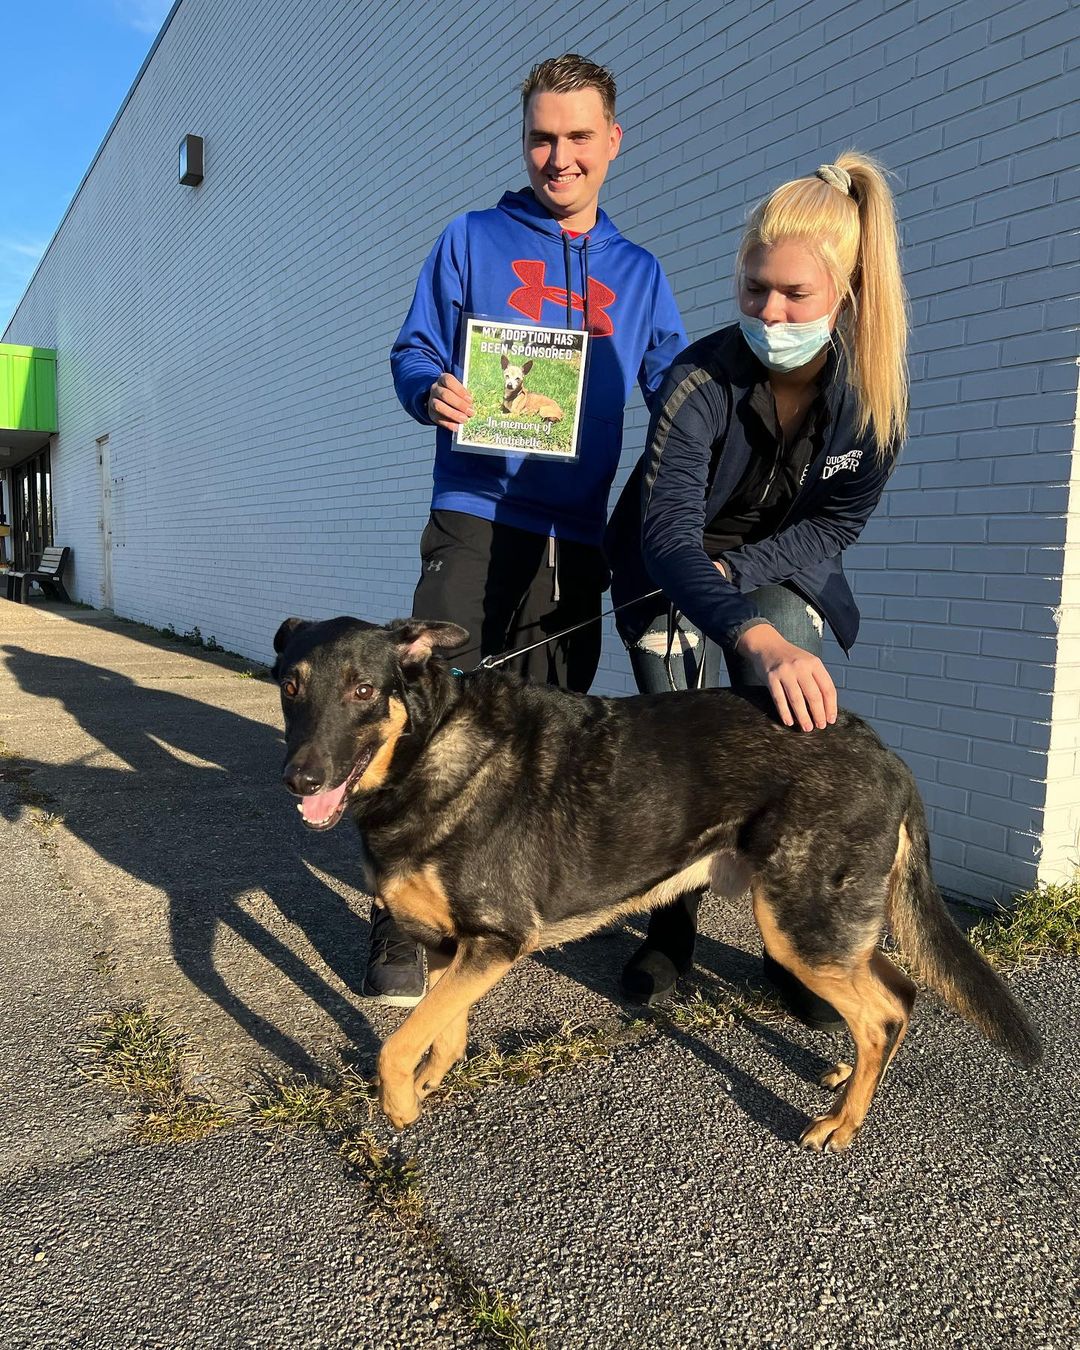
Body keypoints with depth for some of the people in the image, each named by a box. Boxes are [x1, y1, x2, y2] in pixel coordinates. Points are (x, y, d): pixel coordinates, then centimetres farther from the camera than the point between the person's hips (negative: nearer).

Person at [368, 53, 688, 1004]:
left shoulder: (639, 273, 17)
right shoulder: (472, 241, 10)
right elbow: (413, 353, 7)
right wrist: (432, 392, -17)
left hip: (577, 536, 4)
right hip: (477, 522, -3)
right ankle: (403, 927, -2)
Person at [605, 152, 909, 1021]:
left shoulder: (873, 391, -17)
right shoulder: (702, 379, -27)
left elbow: (834, 525, -6)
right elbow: (668, 535, -39)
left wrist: (735, 572, -21)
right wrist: (757, 637, -56)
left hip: (776, 572, 2)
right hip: (673, 580, -2)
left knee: (798, 732, -16)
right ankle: (671, 932, 11)